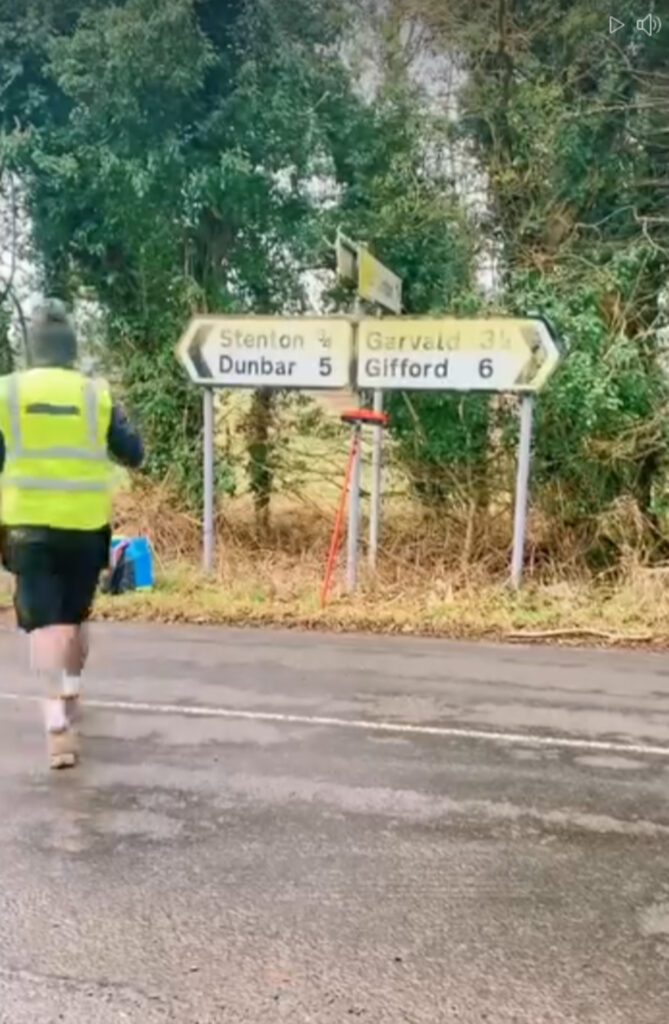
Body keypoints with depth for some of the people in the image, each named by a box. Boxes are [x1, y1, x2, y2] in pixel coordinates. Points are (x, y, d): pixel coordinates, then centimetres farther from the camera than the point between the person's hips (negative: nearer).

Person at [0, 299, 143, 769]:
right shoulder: (97, 394, -2)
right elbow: (133, 454, 3)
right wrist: (118, 419, 19)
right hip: (86, 525, 1)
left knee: (45, 622, -3)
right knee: (76, 614, 20)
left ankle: (57, 722, -17)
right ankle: (71, 694, 39)